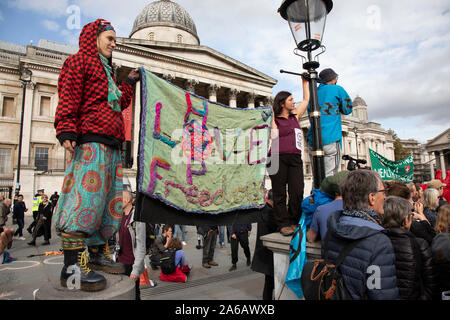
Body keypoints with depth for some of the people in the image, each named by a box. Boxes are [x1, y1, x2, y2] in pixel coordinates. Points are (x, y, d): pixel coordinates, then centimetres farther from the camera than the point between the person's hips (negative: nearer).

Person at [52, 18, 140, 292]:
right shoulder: (79, 61, 7)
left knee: (110, 200, 8)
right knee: (87, 197, -16)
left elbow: (118, 104, 33)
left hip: (112, 145, 9)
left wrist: (130, 82, 30)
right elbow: (68, 99, -7)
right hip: (91, 139, -9)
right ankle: (73, 266, -12)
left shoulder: (106, 71, 32)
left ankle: (97, 254, 17)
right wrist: (66, 131, -19)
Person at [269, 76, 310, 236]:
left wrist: (305, 81, 35)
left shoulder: (295, 116, 22)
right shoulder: (274, 118, 7)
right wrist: (271, 118, -7)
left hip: (295, 158, 5)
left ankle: (294, 222, 7)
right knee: (279, 192, -3)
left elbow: (306, 99, 31)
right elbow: (274, 136, -9)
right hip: (278, 157, -4)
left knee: (297, 191, -6)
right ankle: (283, 224, 3)